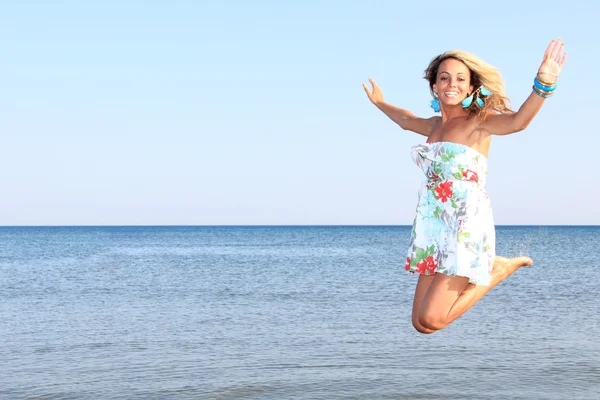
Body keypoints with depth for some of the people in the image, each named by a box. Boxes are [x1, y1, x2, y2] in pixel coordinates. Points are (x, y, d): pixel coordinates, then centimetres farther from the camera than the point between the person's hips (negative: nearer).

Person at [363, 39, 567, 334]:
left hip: (466, 226, -7)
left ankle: (495, 272, 9)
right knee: (421, 324, 4)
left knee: (431, 319, -13)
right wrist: (378, 102, 54)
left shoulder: (478, 122, -6)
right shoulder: (434, 125, 14)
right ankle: (475, 275, 25)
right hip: (434, 227, 7)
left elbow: (517, 121, -28)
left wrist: (543, 83, -46)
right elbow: (406, 120, 38)